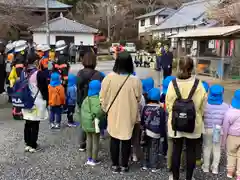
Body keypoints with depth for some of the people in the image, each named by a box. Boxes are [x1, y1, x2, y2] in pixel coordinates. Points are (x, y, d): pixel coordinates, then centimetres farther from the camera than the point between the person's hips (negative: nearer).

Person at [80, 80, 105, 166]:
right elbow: (97, 113, -25)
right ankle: (94, 160, 16)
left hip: (86, 123, 7)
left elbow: (82, 110, 9)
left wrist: (83, 122, 15)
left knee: (89, 140, 18)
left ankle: (89, 159, 26)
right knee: (95, 142, 7)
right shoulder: (98, 99, -18)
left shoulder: (86, 98, 5)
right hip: (94, 123, -7)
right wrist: (97, 124, -17)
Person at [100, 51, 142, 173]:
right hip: (128, 116, -1)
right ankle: (124, 166, 25)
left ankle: (115, 165, 26)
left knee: (114, 139, 15)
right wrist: (135, 113, 12)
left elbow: (102, 97, -5)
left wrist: (106, 109, 12)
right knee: (126, 140, 14)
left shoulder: (109, 77, -13)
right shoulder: (135, 81, -17)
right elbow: (138, 99, -5)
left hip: (113, 114, 1)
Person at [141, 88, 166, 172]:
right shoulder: (161, 109, -10)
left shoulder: (145, 107, -5)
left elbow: (142, 120, 2)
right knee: (154, 150, 7)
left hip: (146, 132, 2)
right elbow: (162, 123, -6)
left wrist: (143, 129, 16)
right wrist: (162, 134, 2)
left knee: (146, 148, 16)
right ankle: (154, 167, 12)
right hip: (156, 133, -2)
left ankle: (145, 165, 23)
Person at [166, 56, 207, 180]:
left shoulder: (173, 83, -12)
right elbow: (202, 105, -5)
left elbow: (168, 104, -6)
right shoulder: (198, 84, -13)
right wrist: (197, 116, 12)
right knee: (191, 151, 16)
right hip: (193, 124, 0)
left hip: (176, 124, 1)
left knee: (176, 150, 15)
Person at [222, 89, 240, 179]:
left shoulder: (230, 112, -20)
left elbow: (225, 129, -11)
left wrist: (223, 141, 1)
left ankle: (230, 171, 32)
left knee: (231, 154, 18)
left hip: (233, 137, -2)